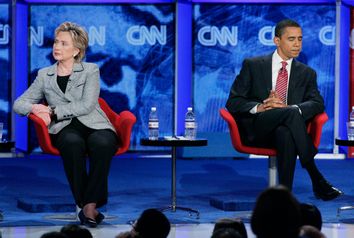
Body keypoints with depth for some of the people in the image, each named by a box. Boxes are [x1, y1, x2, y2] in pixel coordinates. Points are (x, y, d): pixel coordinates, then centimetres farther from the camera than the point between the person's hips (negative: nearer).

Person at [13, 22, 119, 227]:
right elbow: (19, 104, 18)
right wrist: (34, 108, -6)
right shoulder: (44, 75, 20)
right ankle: (84, 204, -33)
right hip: (65, 129, 1)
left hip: (94, 125, -1)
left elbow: (87, 105, -3)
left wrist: (53, 111, -8)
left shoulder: (90, 70, 12)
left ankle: (91, 204, -32)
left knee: (102, 144, -38)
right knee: (72, 143, -38)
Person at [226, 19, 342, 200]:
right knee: (292, 114, -35)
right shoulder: (252, 65, 10)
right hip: (256, 131, -2)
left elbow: (317, 104, 0)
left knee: (285, 134, -40)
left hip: (286, 129, 2)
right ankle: (317, 180, -36)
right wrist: (258, 107, -18)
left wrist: (287, 107, -21)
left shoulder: (307, 73, 17)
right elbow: (233, 101, 4)